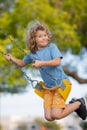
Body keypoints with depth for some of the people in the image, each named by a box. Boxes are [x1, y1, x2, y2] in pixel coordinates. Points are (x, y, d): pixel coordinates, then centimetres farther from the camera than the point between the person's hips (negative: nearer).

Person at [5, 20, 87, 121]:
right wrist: (12, 58, 6)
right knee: (48, 117, -1)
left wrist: (41, 63, -27)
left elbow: (57, 62, -24)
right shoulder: (32, 54, 4)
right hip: (48, 87, 6)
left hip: (61, 83, -6)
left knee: (56, 115, -14)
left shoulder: (52, 47, -10)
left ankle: (79, 103, 11)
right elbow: (22, 63, 22)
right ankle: (71, 105, 22)